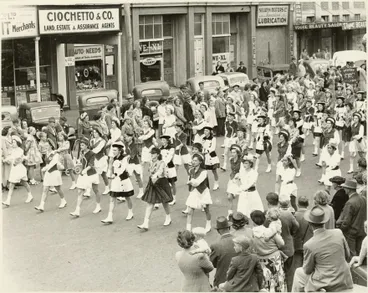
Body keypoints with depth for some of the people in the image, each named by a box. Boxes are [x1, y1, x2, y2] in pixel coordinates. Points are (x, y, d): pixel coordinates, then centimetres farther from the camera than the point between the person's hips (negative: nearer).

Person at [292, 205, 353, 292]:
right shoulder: (338, 233, -8)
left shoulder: (309, 245, -19)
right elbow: (347, 256, 6)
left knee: (299, 272, 22)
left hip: (323, 285, -4)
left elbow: (307, 270, -5)